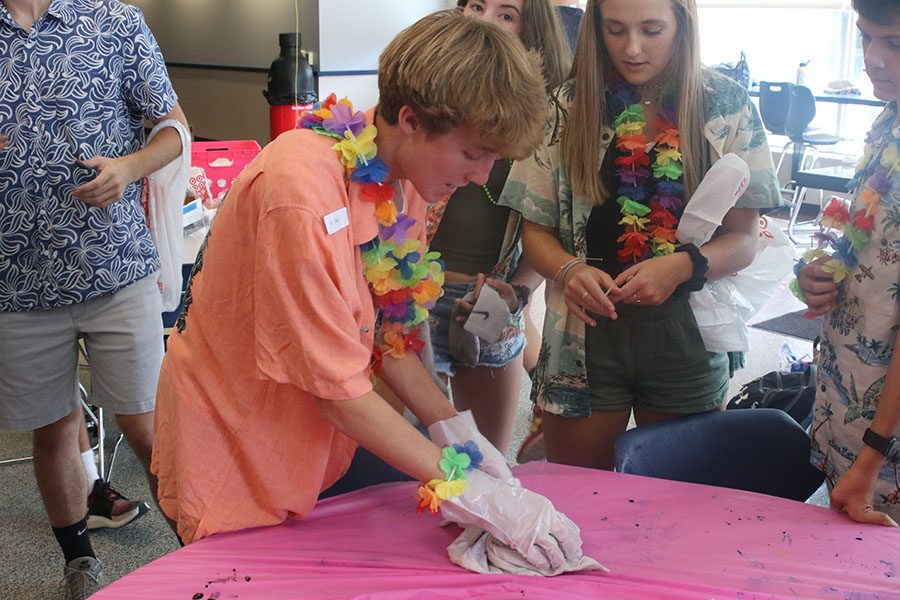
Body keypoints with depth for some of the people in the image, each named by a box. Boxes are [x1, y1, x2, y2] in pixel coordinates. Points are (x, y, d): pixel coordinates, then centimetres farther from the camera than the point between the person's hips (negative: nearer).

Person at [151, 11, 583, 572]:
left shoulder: (406, 177, -4)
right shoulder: (303, 188, -30)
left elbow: (386, 337, 0)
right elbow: (337, 388, -27)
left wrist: (457, 432, -12)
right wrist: (477, 494, -25)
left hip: (322, 444, 7)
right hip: (237, 470, -7)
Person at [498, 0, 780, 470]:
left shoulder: (726, 108, -1)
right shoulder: (566, 108, 0)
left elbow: (743, 238, 0)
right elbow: (536, 229, 5)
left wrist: (682, 266, -19)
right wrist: (569, 270, -16)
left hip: (686, 338, 0)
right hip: (585, 335, 0)